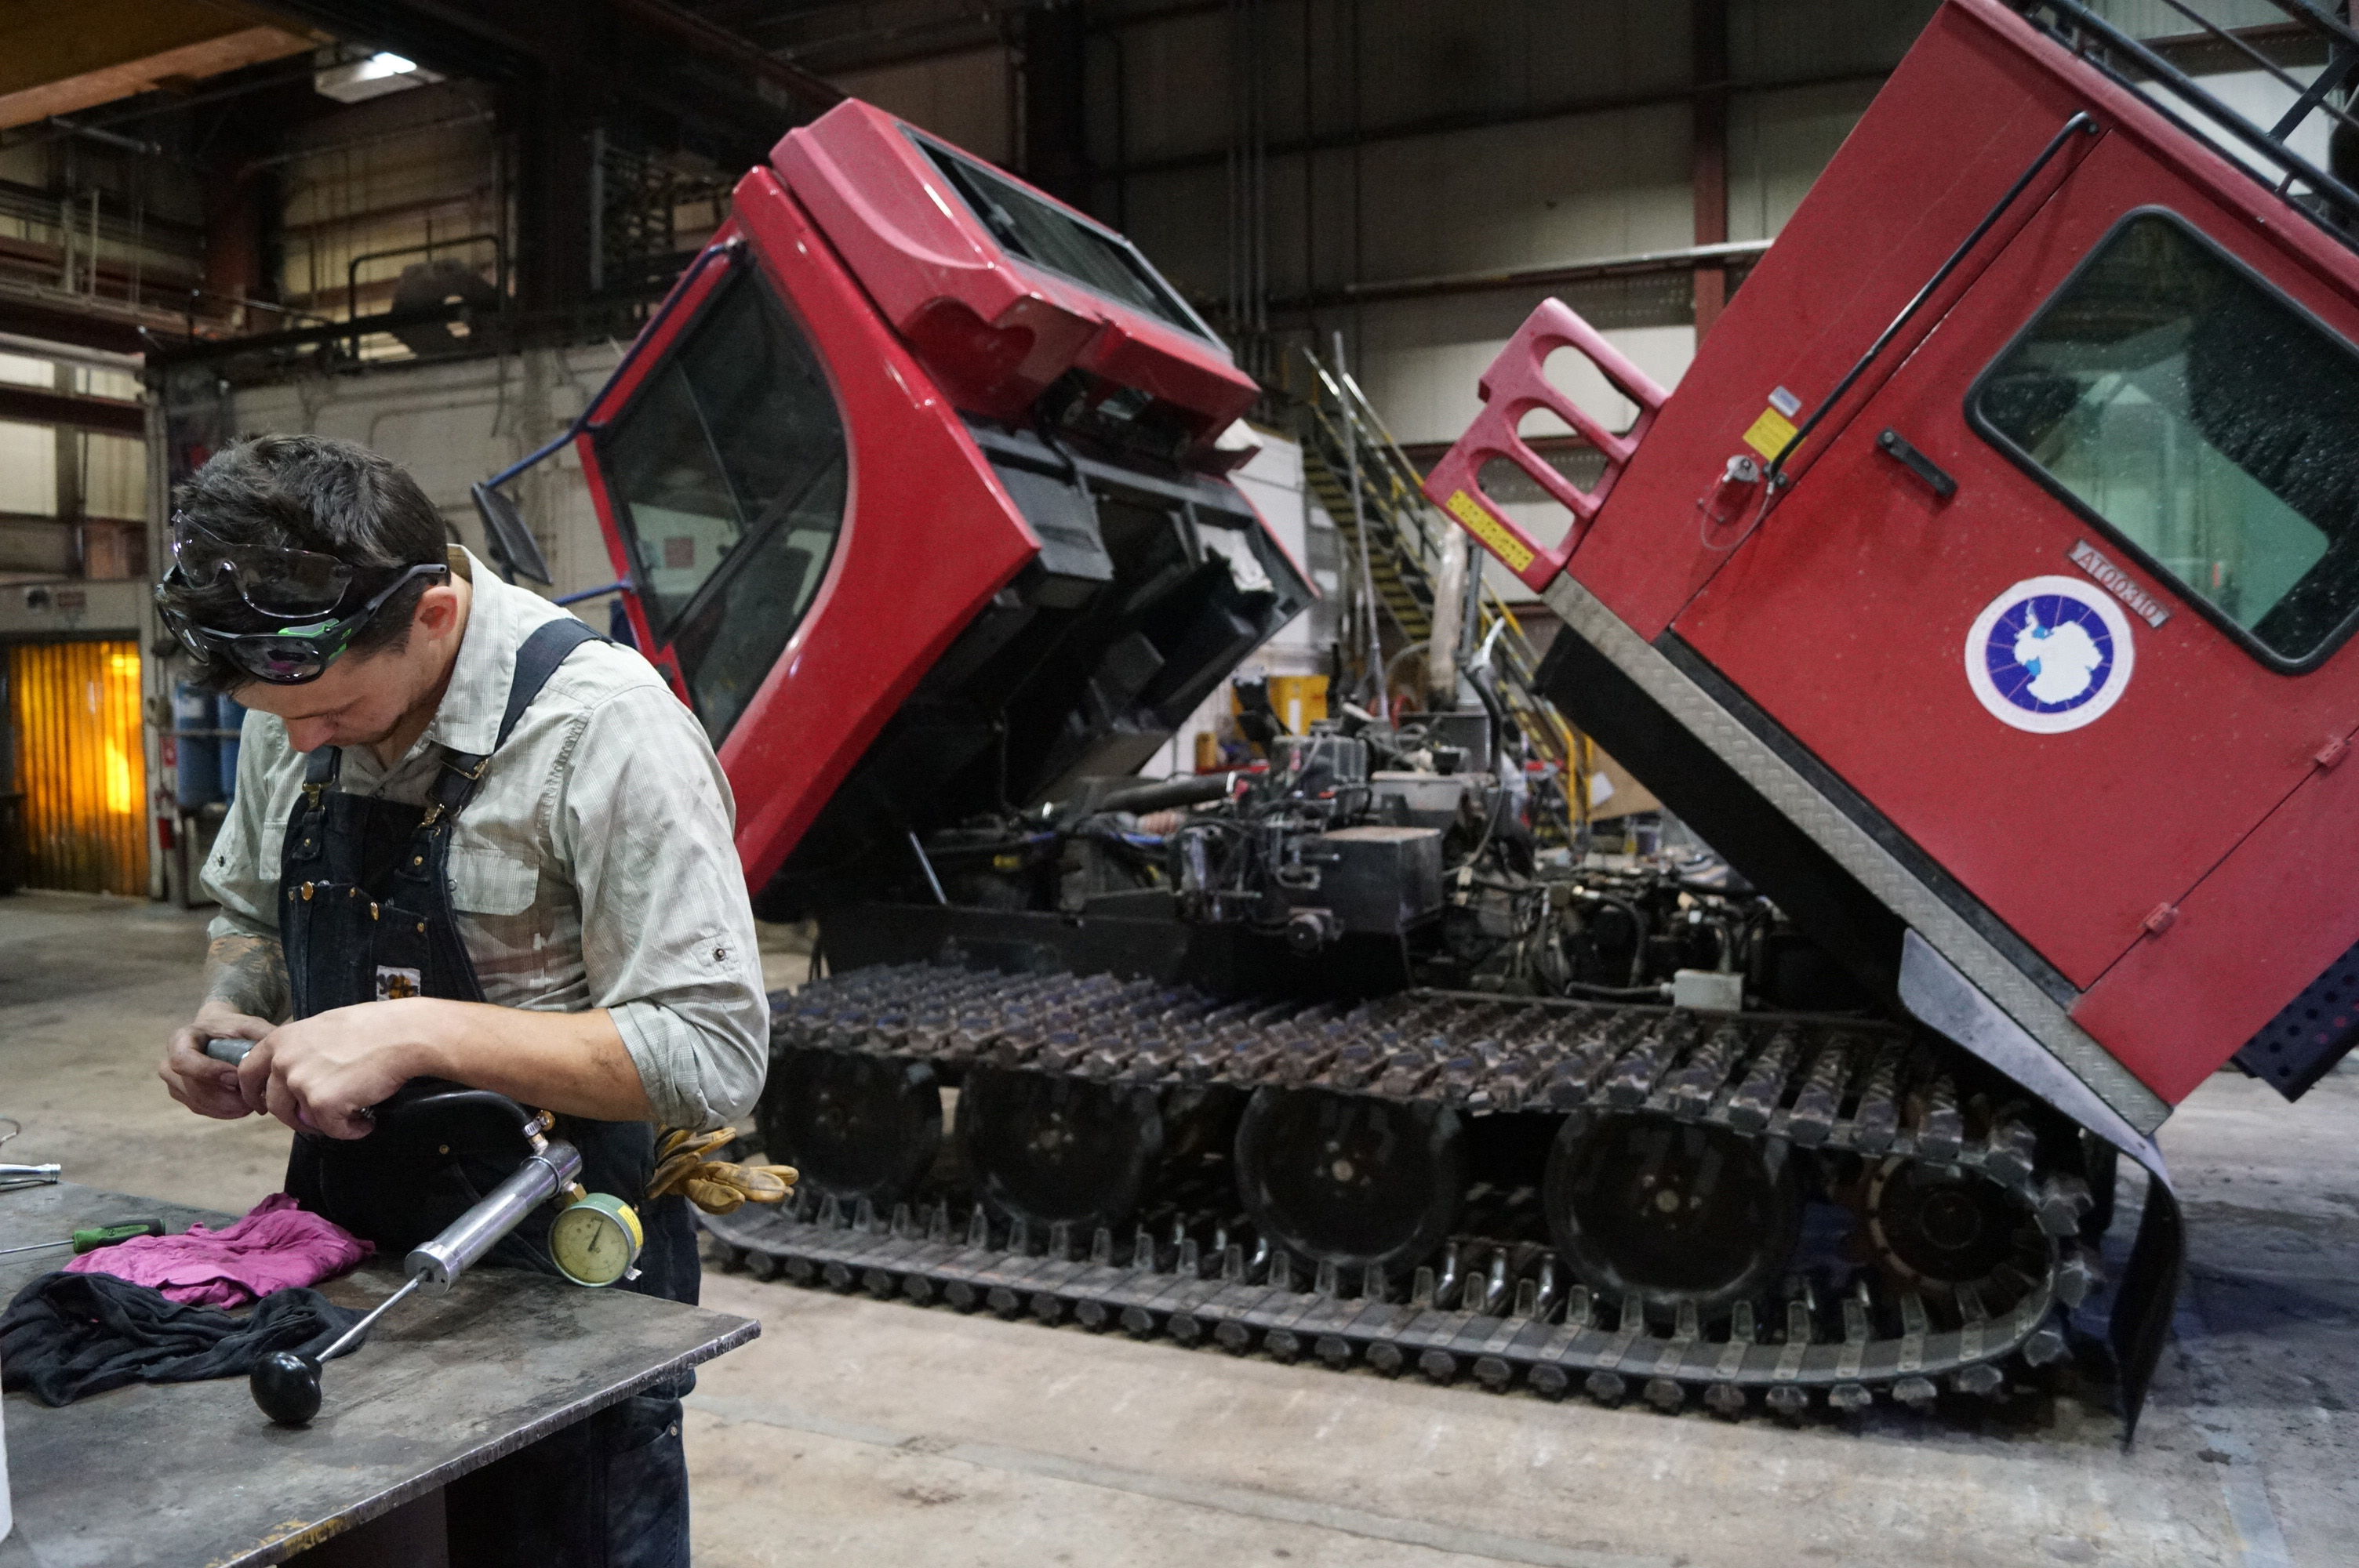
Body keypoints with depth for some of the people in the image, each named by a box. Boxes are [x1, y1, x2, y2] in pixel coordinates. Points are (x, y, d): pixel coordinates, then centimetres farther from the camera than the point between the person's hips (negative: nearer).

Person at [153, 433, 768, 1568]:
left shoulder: (603, 722, -24)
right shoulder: (294, 704, -1)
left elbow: (712, 1057, -26)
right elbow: (247, 909, 17)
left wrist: (418, 1031, -30)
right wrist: (230, 1017, -4)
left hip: (558, 1274, -6)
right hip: (345, 1240, 7)